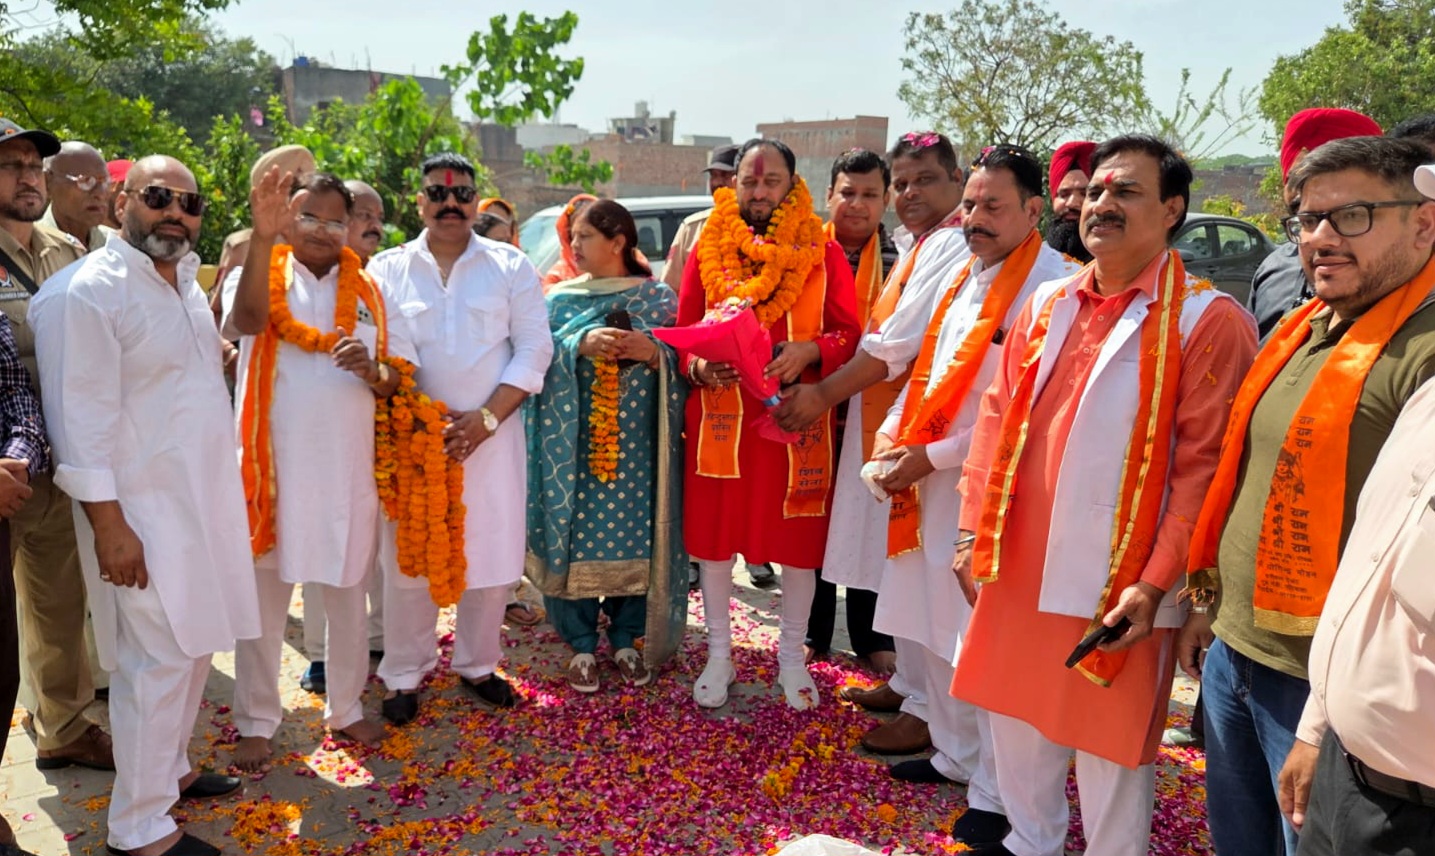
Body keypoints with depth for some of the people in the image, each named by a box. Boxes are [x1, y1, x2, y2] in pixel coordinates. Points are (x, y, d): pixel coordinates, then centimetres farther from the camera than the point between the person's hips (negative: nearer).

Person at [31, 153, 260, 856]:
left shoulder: (184, 279, 10)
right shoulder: (87, 291, -16)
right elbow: (81, 421, -19)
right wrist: (109, 525, -19)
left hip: (204, 495, 8)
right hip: (142, 509, -8)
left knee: (195, 646, 17)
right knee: (159, 662, -2)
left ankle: (169, 768, 36)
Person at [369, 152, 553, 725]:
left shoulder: (511, 266, 4)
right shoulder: (387, 269, 5)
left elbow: (534, 347, -1)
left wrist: (486, 417, -11)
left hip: (492, 433, 0)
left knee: (493, 553, 5)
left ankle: (477, 665, 25)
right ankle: (404, 674, 22)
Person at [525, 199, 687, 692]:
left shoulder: (659, 297, 6)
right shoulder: (561, 299, 10)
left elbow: (683, 367, 2)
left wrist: (653, 352, -18)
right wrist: (581, 343, -19)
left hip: (636, 444, 0)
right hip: (572, 442, 1)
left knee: (634, 535, 3)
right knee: (576, 536, 1)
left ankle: (626, 639, 21)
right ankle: (581, 645, 15)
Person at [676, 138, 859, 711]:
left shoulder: (823, 254, 1)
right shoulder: (705, 252, 5)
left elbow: (850, 332, 0)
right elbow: (682, 333, 8)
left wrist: (810, 351, -19)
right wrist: (699, 367, -13)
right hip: (719, 420, 1)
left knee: (798, 538, 8)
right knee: (713, 536, 8)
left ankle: (792, 655, 28)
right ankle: (719, 654, 26)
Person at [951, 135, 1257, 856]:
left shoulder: (1208, 320, -9)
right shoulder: (1047, 304, 8)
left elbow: (1204, 466, -12)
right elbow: (996, 419, 9)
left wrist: (1156, 584, -17)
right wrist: (973, 533, 4)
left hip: (1117, 586, -5)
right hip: (1018, 567, 6)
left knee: (1111, 743, 10)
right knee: (1016, 718, 20)